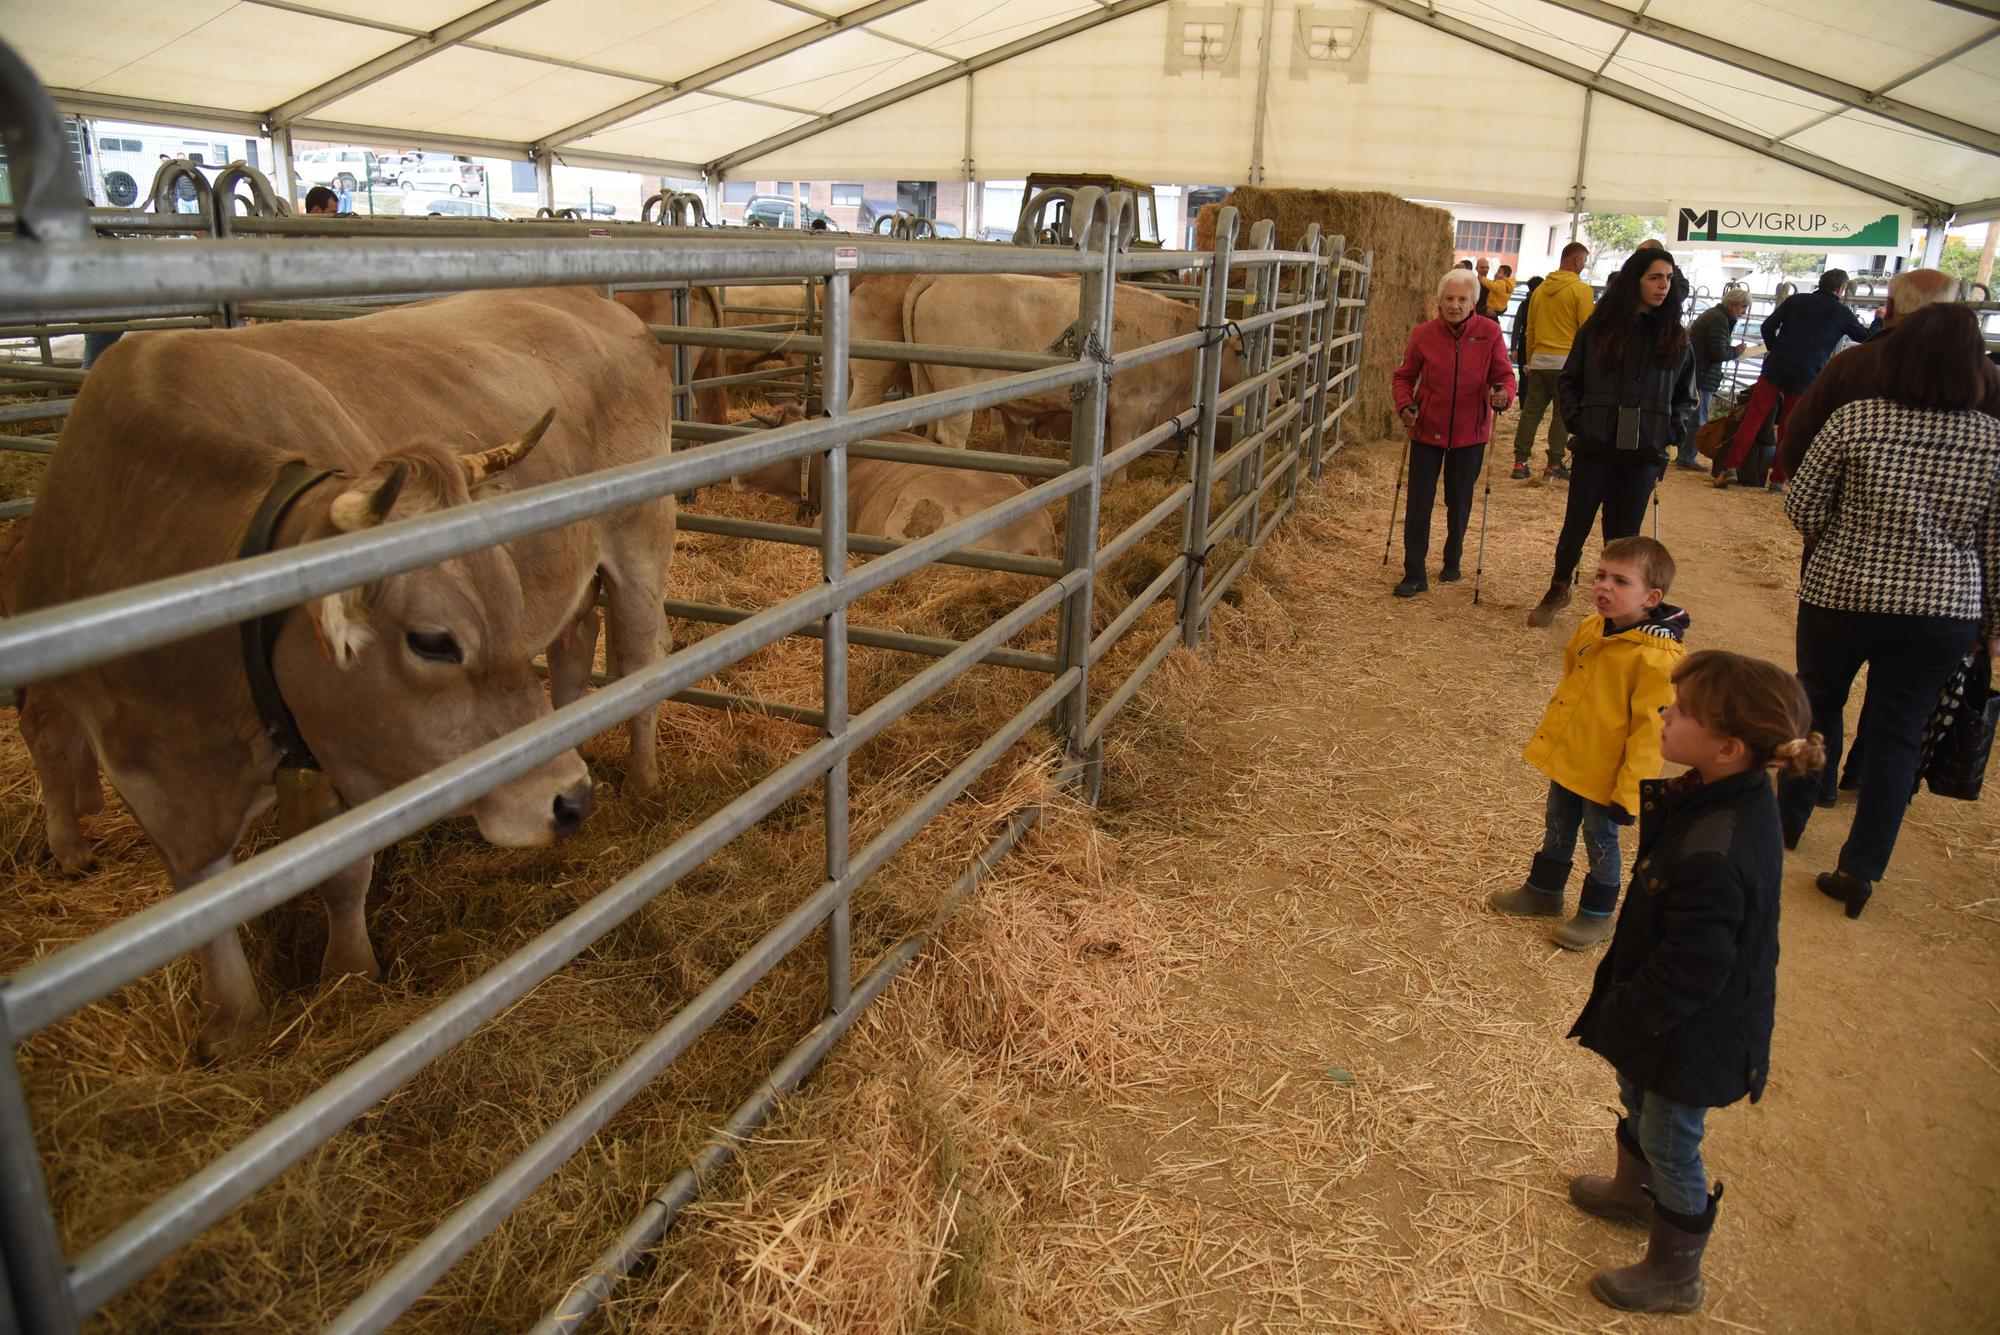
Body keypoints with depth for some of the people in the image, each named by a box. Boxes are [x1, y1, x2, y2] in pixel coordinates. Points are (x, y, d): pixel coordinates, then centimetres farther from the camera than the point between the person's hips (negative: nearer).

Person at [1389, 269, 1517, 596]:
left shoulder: (1490, 333, -8)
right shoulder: (1423, 334, -7)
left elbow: (1504, 375, -2)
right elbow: (1403, 376, 5)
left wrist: (1503, 395, -24)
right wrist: (1405, 405, -12)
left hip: (1469, 434, 0)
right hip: (1427, 430, 0)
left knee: (1459, 502, 14)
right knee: (1418, 503, 0)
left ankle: (1452, 563, 35)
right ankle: (1414, 574, 8)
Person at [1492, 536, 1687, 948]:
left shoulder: (1657, 659, -25)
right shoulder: (1589, 630, -2)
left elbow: (1650, 731, -22)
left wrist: (1629, 791, -20)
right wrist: (1548, 736, 19)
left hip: (1605, 775, -7)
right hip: (1565, 759, 7)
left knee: (1600, 841, 12)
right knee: (1556, 829, 23)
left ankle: (1597, 914, 31)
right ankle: (1542, 891, 42)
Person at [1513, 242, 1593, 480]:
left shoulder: (1541, 289, 11)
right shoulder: (1581, 289, -7)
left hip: (1539, 360, 5)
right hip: (1567, 361, -5)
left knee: (1531, 411, 6)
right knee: (1562, 414, 1)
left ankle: (1520, 461, 5)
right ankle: (1554, 464, 2)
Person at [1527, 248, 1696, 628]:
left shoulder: (1675, 336, 5)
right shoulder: (1599, 327, 0)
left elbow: (1686, 395, 14)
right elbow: (1568, 380, 7)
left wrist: (1670, 431, 1)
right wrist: (1577, 421, -4)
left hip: (1643, 454, 1)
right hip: (1595, 448, -1)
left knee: (1623, 534, 7)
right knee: (1576, 525, 7)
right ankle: (1558, 591, 28)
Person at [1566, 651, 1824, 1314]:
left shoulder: (1714, 857, -40)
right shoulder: (1741, 797, -10)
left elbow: (1688, 972, -30)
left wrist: (1614, 1022, -15)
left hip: (1694, 1034, -9)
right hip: (1695, 1013, 9)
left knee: (1671, 1144, 14)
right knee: (1638, 1099, 30)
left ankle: (1675, 1276, 37)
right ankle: (1632, 1191, 57)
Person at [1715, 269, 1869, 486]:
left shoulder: (1796, 300, 8)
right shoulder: (1842, 313, 8)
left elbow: (1768, 326, 1)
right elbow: (1868, 338, 21)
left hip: (1775, 369, 0)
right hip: (1805, 377, 0)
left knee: (1753, 418, -2)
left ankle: (1731, 467, -14)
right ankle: (1778, 480, 9)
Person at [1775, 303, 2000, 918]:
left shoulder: (1856, 420, -12)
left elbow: (1803, 504, -7)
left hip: (1840, 595, -1)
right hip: (1943, 613, 1)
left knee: (1818, 705, 20)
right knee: (1898, 734, 10)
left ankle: (1790, 818, 37)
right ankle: (1861, 869, 14)